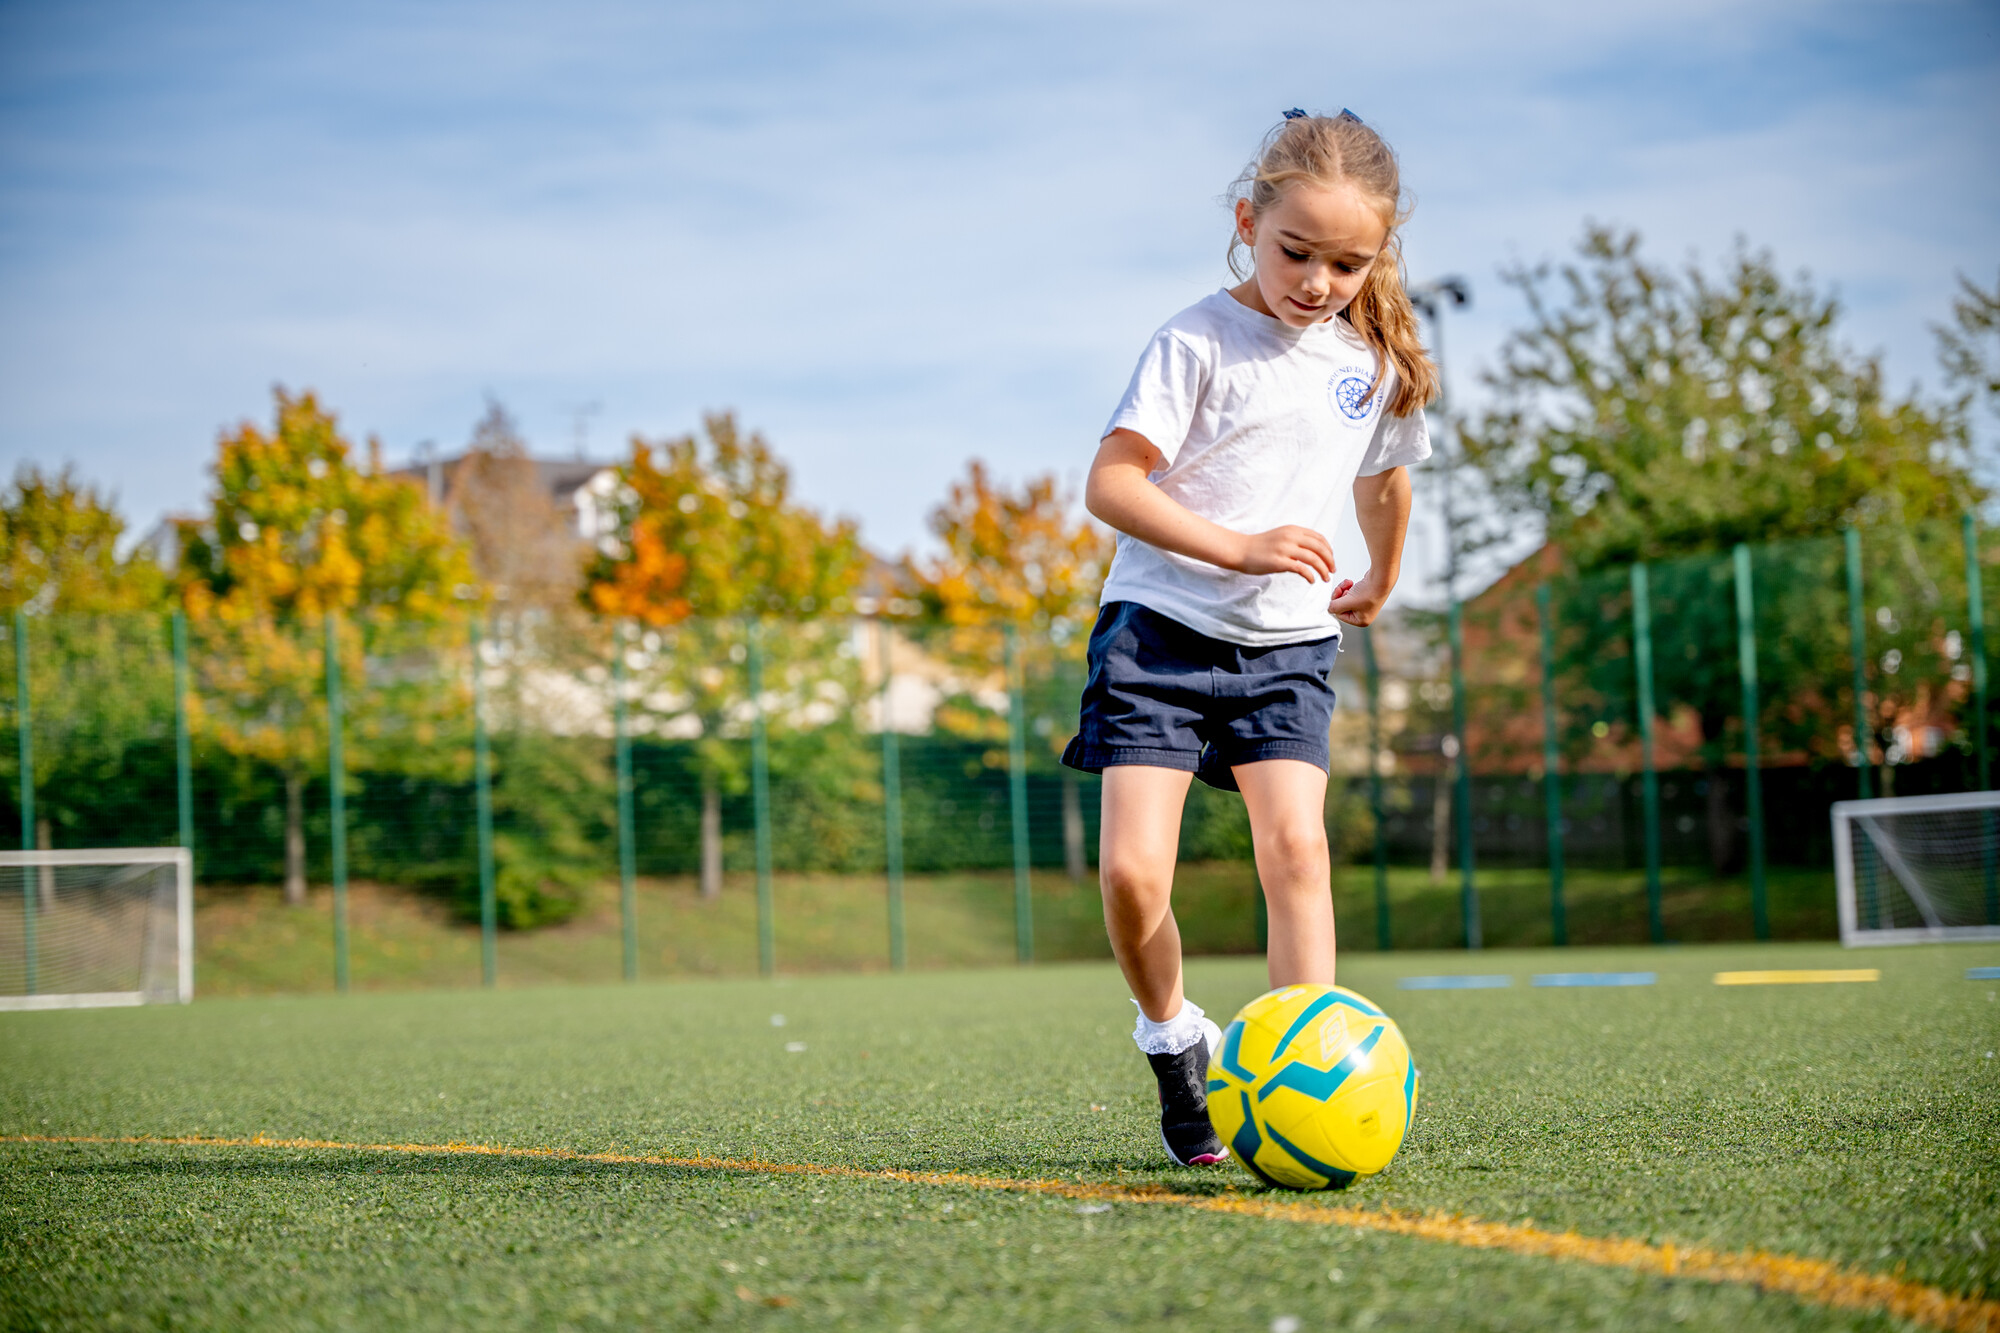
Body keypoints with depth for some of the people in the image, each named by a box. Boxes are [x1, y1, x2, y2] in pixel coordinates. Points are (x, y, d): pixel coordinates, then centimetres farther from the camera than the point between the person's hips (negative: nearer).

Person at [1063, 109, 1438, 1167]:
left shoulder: (1376, 361, 7)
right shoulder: (1198, 342, -10)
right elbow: (1109, 484, -16)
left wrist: (1377, 586, 37)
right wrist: (1238, 546, -24)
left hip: (1287, 646, 3)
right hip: (1162, 628, -3)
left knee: (1294, 843, -18)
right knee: (1131, 870, -13)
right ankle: (1173, 1039, 14)